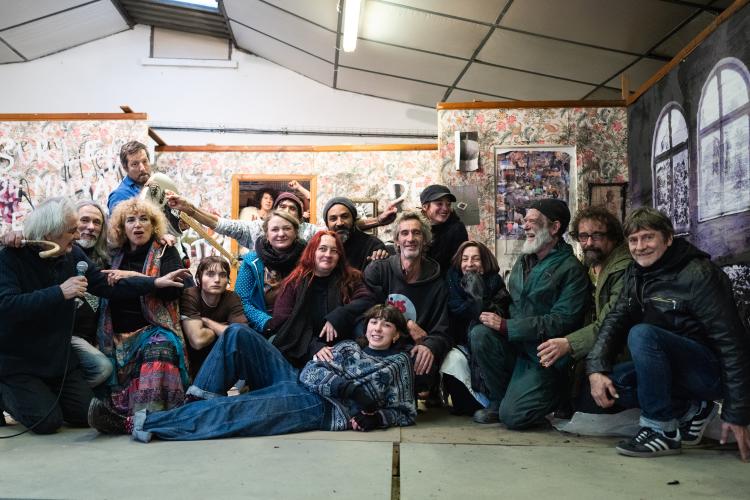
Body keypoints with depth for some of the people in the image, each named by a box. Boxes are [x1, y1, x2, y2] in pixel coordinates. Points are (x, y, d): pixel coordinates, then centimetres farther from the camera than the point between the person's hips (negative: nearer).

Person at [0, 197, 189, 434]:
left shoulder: (73, 255, -1)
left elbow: (107, 285, 4)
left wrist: (156, 282, -2)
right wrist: (59, 292, -34)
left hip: (59, 358, 6)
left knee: (86, 414, 2)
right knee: (47, 421, -15)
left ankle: (43, 394, 27)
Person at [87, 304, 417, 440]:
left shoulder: (398, 362, 11)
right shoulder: (348, 346, 26)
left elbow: (406, 412, 6)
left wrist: (375, 418, -11)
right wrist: (319, 357, -1)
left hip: (318, 406, -7)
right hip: (295, 381, 7)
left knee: (230, 412, -26)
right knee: (238, 334, -5)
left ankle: (138, 425, -25)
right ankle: (202, 402, -12)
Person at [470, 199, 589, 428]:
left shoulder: (571, 269, -11)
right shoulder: (523, 262, 14)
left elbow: (562, 322, -19)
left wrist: (505, 326, -20)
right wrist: (495, 319, -2)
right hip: (515, 347, 6)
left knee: (513, 416, -18)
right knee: (479, 334, -24)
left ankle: (554, 391, 14)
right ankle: (498, 400, -4)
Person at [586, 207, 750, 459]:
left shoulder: (698, 275, -17)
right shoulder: (635, 274, 5)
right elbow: (616, 320, -2)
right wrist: (596, 369, -20)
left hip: (713, 372, -8)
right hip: (674, 370, 8)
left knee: (642, 334, -30)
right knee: (608, 381, -12)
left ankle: (662, 430, -19)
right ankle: (691, 410, 3)